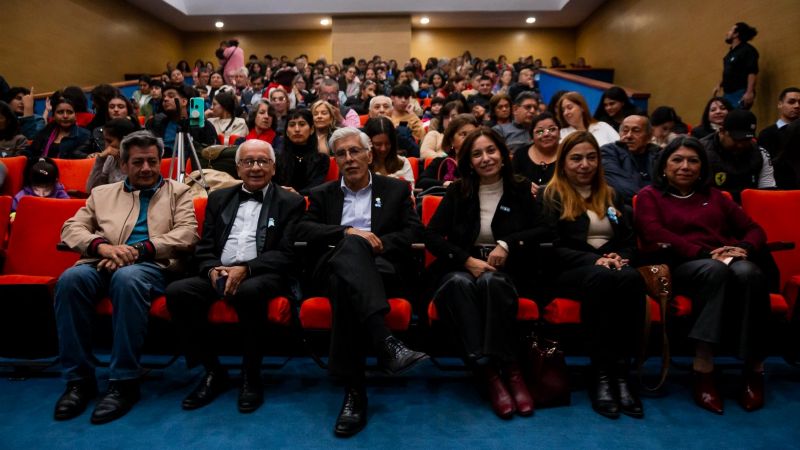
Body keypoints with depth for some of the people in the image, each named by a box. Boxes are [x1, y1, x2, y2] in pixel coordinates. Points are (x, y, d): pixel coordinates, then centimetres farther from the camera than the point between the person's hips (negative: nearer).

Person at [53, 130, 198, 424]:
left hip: (152, 265, -3)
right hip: (102, 264, 3)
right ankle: (79, 378, -17)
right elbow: (71, 229, 13)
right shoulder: (102, 193, 26)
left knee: (127, 277, -37)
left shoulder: (178, 192, 17)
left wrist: (139, 249, -12)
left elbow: (187, 233, 1)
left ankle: (124, 382, -28)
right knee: (71, 278, -30)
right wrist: (102, 246, -10)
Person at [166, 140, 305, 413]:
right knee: (177, 292, -24)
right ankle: (213, 371, -7)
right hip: (218, 274, 4)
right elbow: (204, 248, 15)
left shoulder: (290, 202, 8)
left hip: (262, 277, -4)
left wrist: (245, 268, -18)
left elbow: (286, 255, -3)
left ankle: (251, 376, -16)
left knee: (248, 292, -37)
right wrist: (213, 269, -8)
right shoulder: (219, 198, 20)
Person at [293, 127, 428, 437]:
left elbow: (414, 232, 8)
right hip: (335, 269, 1)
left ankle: (354, 390, -38)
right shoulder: (323, 194, 23)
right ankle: (385, 342, -48)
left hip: (381, 269, 0)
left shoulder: (395, 190, 20)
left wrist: (379, 244, -8)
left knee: (345, 286, -38)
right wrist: (346, 232, -9)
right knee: (352, 244, -38)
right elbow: (303, 230, 6)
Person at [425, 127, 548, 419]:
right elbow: (431, 235, 2)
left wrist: (508, 244, -13)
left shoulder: (520, 191, 9)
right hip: (462, 267, 1)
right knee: (459, 283, -35)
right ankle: (488, 372, -38)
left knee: (491, 282, -36)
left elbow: (544, 230, 3)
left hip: (505, 271, 0)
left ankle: (509, 369, -33)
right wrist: (467, 260, -13)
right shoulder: (458, 192, 9)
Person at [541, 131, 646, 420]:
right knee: (601, 277, -38)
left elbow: (630, 240, 16)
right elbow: (552, 248, -4)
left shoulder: (611, 196, 24)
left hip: (611, 267, 4)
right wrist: (594, 260, -17)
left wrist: (621, 258, -8)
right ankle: (600, 375, -33)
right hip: (569, 272, -4)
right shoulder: (550, 196, 7)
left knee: (632, 278, -32)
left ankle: (621, 372, -32)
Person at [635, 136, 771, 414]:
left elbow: (754, 229, 20)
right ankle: (703, 366, -37)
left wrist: (744, 248, -5)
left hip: (725, 263, 4)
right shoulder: (649, 196, 15)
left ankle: (754, 367, -26)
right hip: (679, 267, -3)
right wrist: (704, 253, -15)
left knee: (749, 272, -32)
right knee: (715, 270, -37)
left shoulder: (714, 197, 29)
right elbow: (656, 236, -3)